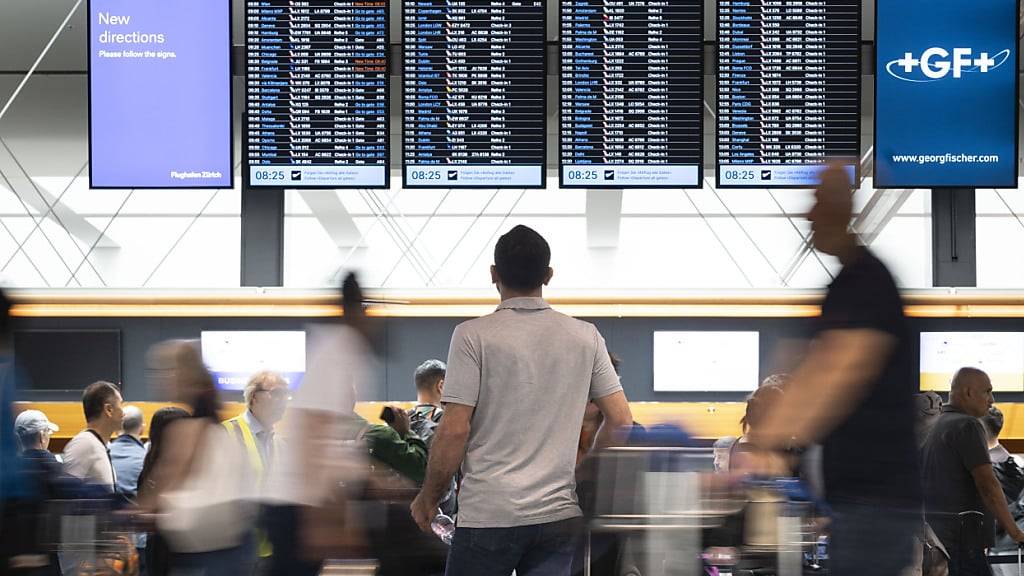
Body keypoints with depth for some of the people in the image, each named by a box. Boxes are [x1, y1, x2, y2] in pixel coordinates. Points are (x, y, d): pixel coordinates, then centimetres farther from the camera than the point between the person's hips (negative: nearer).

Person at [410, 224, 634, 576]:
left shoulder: (474, 335, -6)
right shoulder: (585, 337, 6)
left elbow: (454, 430, -10)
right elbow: (621, 421, 6)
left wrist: (428, 498, 3)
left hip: (490, 513, -4)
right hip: (560, 514, 4)